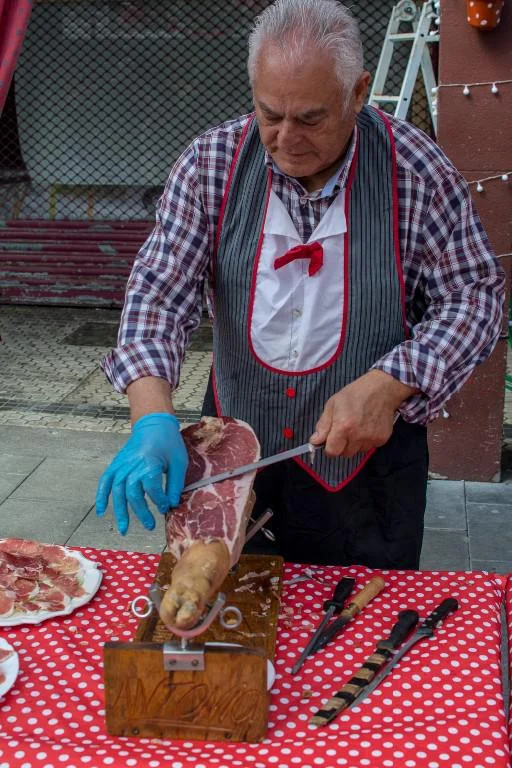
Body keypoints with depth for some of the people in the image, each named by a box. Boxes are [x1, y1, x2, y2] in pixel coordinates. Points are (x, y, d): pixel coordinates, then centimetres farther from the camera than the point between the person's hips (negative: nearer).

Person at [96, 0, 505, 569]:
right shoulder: (212, 163, -9)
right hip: (236, 449, 2)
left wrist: (387, 387, -22)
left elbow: (475, 294, -7)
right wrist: (153, 418, -27)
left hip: (366, 458, -1)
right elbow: (160, 290, -11)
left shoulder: (416, 171, -13)